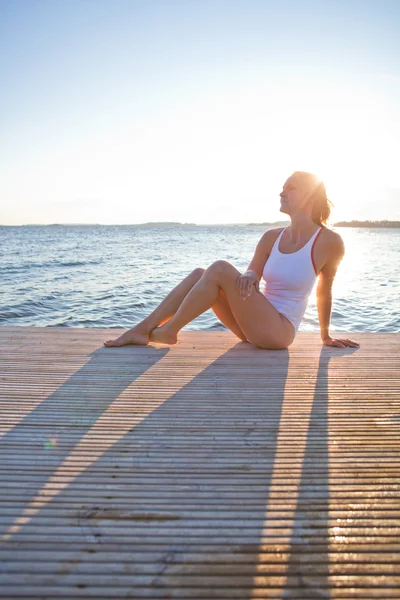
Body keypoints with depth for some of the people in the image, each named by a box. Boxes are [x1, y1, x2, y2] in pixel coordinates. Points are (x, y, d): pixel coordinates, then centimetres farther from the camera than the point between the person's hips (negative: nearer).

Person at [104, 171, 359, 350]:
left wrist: (325, 335, 12)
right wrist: (249, 276, -20)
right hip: (254, 324, 6)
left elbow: (325, 292, 1)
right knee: (200, 274, -8)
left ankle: (169, 331, -11)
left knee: (220, 269, -23)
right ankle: (142, 330, -9)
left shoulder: (329, 241, -9)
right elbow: (252, 277, 6)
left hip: (279, 330, -6)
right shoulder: (271, 237, 7)